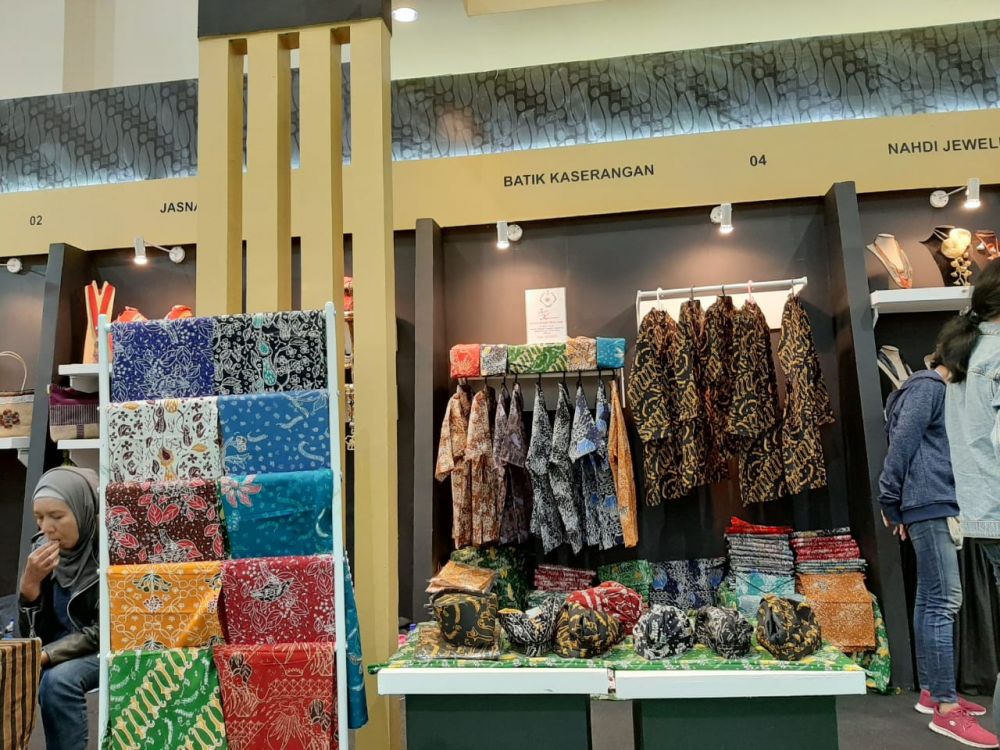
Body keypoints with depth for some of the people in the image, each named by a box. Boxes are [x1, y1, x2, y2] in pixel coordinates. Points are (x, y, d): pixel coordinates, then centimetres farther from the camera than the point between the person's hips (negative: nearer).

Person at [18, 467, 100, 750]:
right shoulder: (41, 548, -5)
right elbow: (33, 633, -4)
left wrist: (43, 656, -27)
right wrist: (30, 581, -20)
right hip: (62, 648, 5)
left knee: (58, 680, -30)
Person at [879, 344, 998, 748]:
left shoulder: (933, 389, 24)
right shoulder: (929, 386, -6)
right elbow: (903, 442, -14)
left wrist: (895, 503, 16)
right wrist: (890, 501, -9)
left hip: (935, 505, 10)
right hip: (931, 504, -10)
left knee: (930, 600, 12)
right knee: (943, 601, -11)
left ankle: (931, 691, 20)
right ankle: (946, 708, -8)